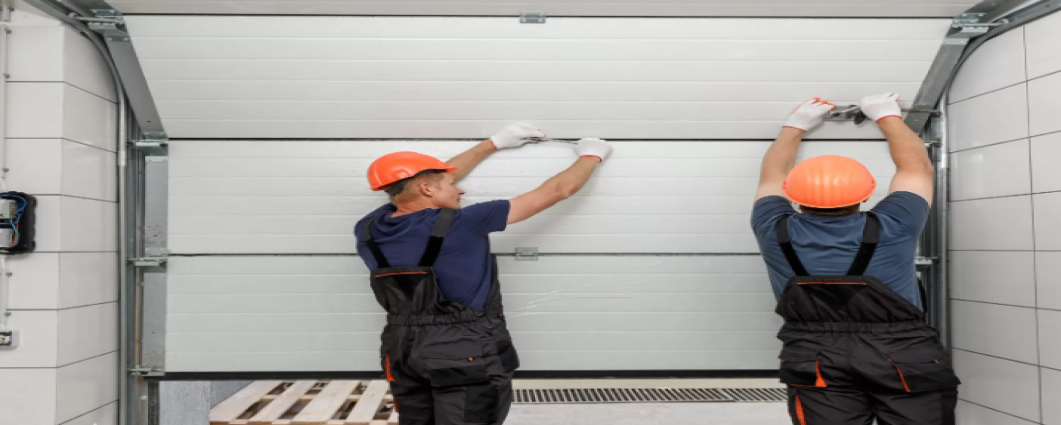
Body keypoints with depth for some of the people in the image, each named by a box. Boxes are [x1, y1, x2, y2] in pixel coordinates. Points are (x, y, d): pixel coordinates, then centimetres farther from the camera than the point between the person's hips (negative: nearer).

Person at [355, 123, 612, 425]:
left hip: (404, 350, 6)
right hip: (467, 354, -6)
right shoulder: (462, 225, -17)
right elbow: (556, 191, -9)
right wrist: (592, 155, 10)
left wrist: (494, 144, 22)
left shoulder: (368, 230, -1)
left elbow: (423, 179, 15)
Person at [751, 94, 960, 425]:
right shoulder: (889, 230, -9)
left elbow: (772, 176, 15)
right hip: (904, 359, -1)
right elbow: (916, 167, 10)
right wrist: (888, 116, 23)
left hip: (817, 363, 2)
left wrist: (795, 126, 28)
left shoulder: (777, 234, -5)